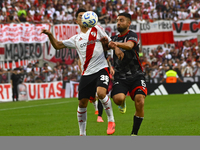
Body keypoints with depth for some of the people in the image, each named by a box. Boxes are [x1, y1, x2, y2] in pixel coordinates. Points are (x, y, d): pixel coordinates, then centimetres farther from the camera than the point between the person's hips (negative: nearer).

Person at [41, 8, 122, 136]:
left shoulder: (96, 30, 8)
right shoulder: (76, 39, 15)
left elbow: (109, 42, 12)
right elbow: (58, 45, 16)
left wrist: (117, 49, -9)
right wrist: (50, 35, -1)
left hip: (101, 69, -4)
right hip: (87, 73, 4)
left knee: (101, 93, -29)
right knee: (82, 103, 2)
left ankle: (111, 120, -8)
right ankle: (82, 134, 16)